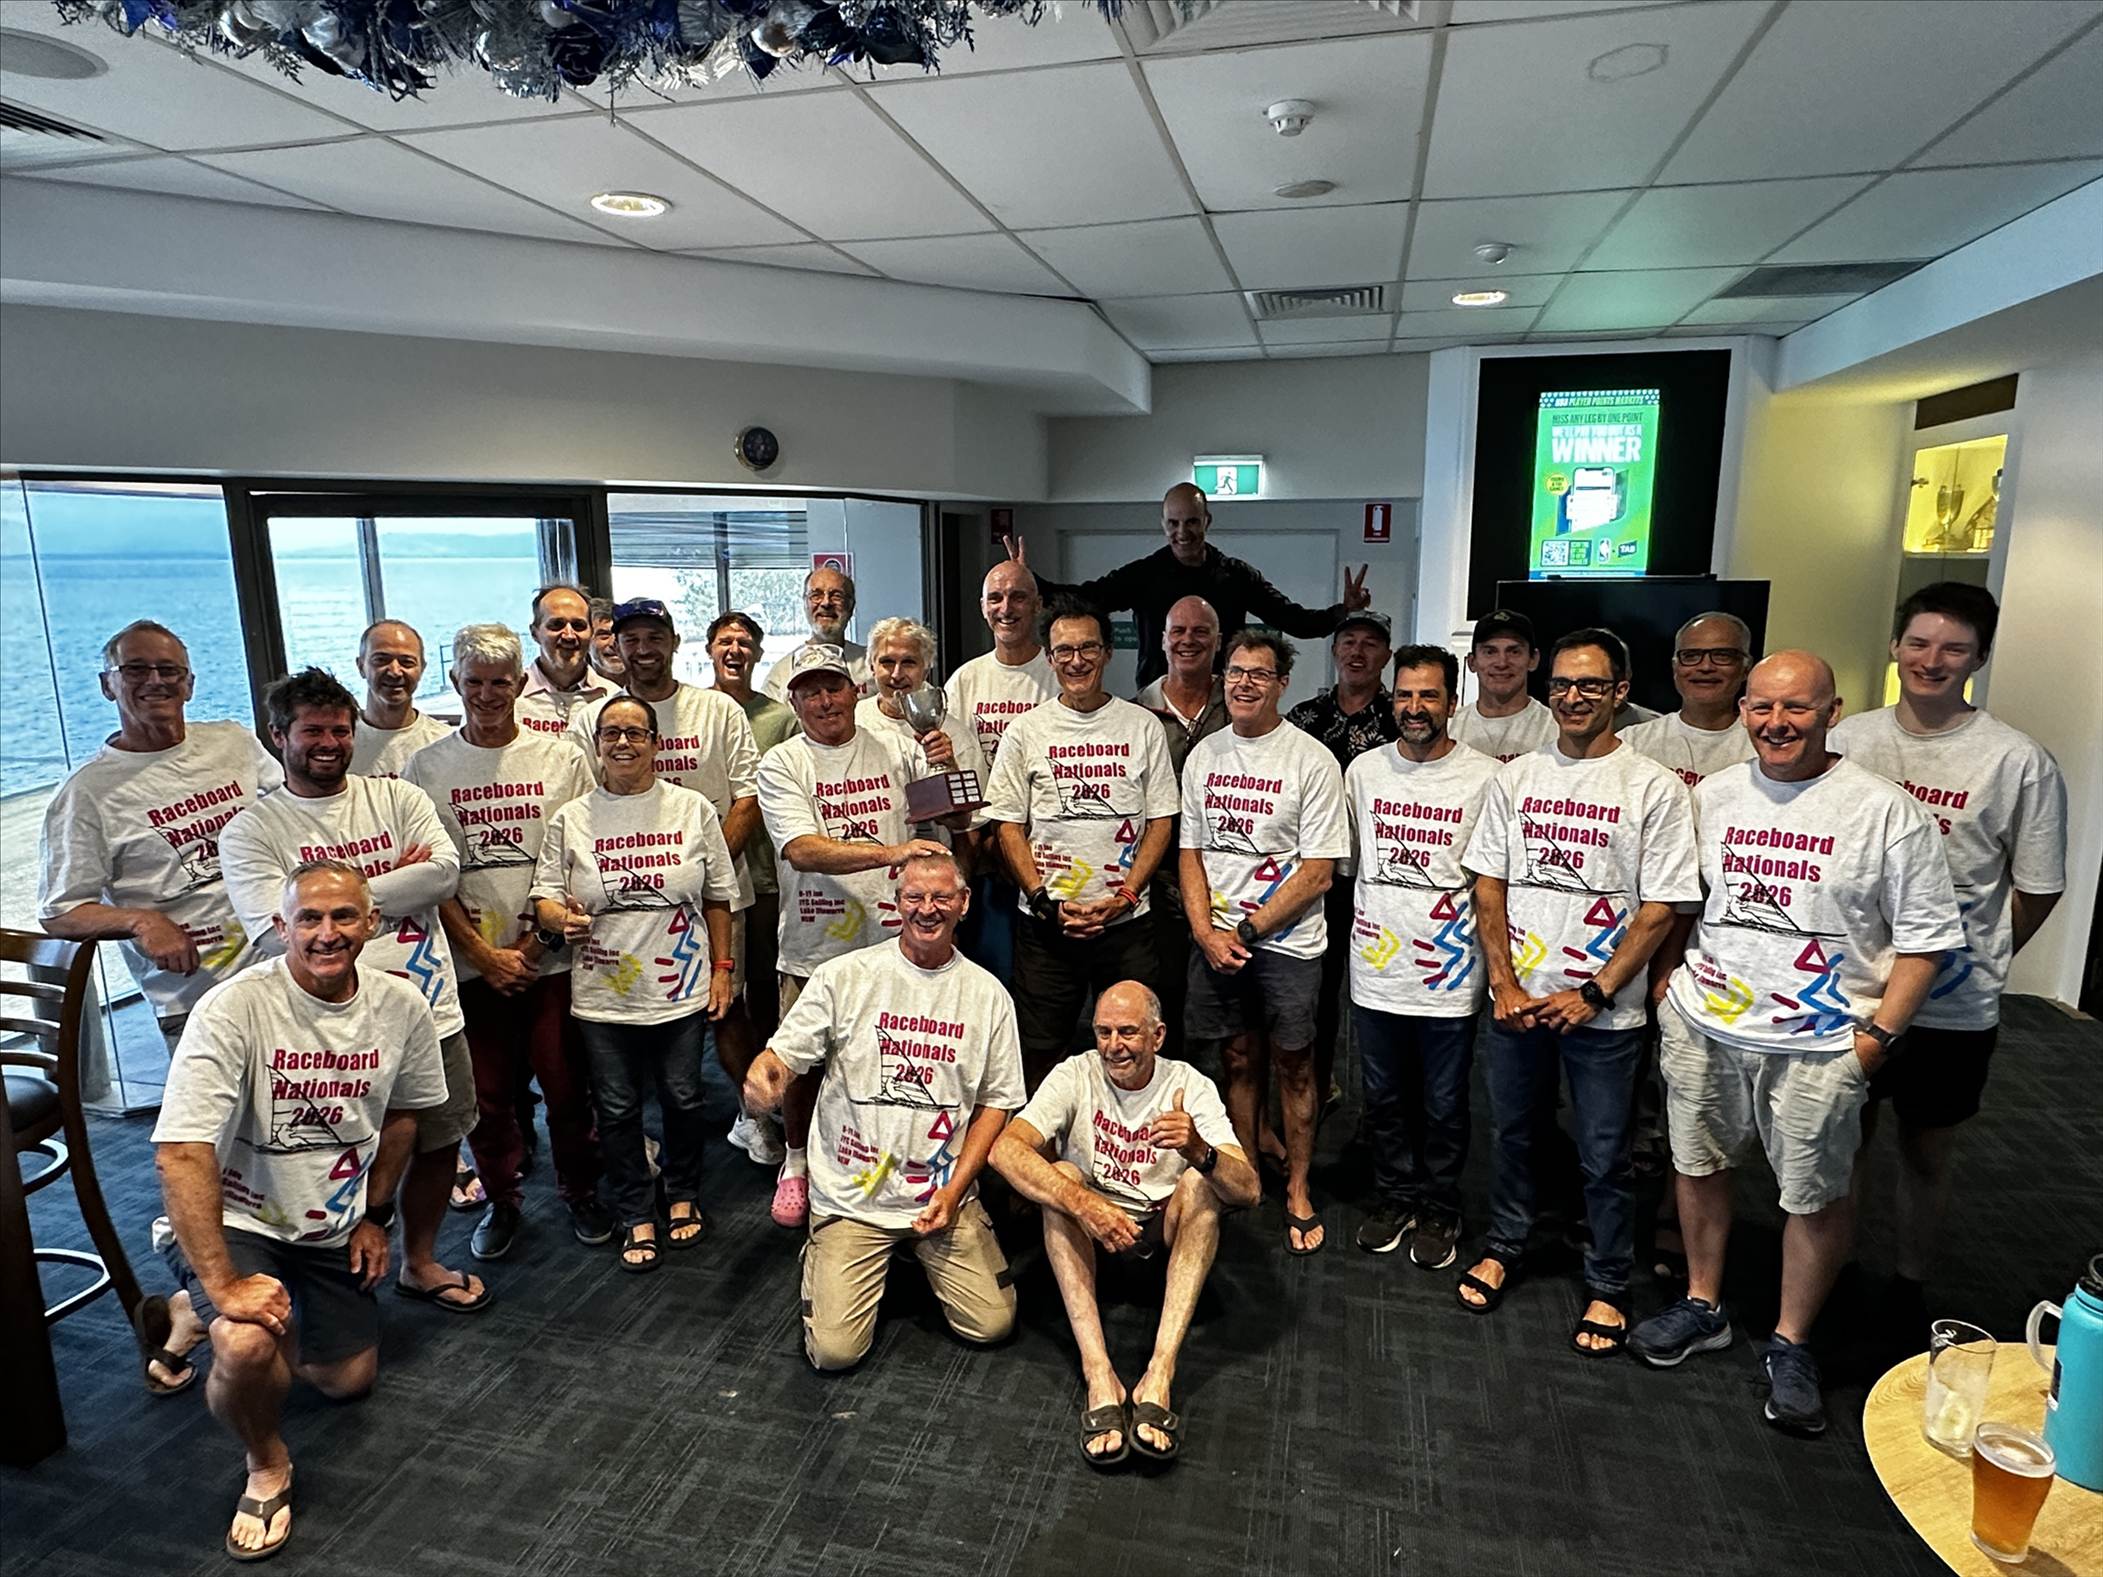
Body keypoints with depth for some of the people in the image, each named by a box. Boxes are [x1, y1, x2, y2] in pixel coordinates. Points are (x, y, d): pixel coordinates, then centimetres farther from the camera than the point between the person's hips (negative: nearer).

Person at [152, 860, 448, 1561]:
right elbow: (181, 1152, -30)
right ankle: (267, 1465, 2)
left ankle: (202, 1320, 42)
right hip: (236, 1220, -5)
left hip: (333, 1227, 5)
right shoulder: (233, 1009, -27)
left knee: (349, 1381, 14)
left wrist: (374, 1215, 8)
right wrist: (223, 1285, -33)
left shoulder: (402, 1008, -12)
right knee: (248, 1345, -33)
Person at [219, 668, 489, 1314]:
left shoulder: (397, 797, 5)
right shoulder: (250, 831, -3)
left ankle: (420, 1261, 41)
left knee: (439, 1142, 18)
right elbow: (284, 931, -15)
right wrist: (398, 880, -13)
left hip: (431, 1012, 4)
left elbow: (445, 872, -10)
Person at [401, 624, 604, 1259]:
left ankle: (580, 1190, 28)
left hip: (553, 959, 0)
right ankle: (500, 1199, 30)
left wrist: (541, 933, -7)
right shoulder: (424, 767, 1)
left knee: (566, 1085, 7)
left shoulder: (561, 758, 1)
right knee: (485, 1094, 9)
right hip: (470, 963, 0)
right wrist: (485, 954, -7)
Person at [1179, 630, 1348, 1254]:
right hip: (1214, 939, 4)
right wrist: (1206, 932, -5)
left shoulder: (1312, 761, -8)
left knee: (1292, 1067, 8)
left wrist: (1247, 929, -13)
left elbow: (1318, 872, -11)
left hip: (1287, 941, -3)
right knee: (1238, 1062, 14)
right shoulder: (1203, 756, 6)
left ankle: (1297, 1191, 25)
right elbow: (1191, 852, 9)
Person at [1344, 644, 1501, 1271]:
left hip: (1449, 973, -3)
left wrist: (1493, 960, -6)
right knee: (1384, 1099, 16)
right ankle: (1394, 1196, 35)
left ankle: (1439, 1209, 30)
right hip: (1375, 968, 3)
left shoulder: (1483, 777, -7)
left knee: (1444, 1107, 12)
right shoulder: (1364, 770, 3)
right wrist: (1355, 928, 10)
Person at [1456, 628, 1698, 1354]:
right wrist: (1504, 984, -4)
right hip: (1515, 1002, 3)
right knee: (1513, 1132, 18)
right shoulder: (1515, 778, 4)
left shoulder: (1653, 788, -6)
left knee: (1604, 1157, 9)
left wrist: (1594, 994, -13)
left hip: (1603, 1013, -3)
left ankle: (1608, 1287, 27)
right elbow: (1488, 884, 4)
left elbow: (1660, 908, -8)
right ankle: (1503, 1247, 37)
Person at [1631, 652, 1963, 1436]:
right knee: (1697, 1164, 16)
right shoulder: (1711, 796, 3)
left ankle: (1791, 1345, 29)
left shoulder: (1885, 811, -9)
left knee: (1816, 1195, 8)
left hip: (1819, 1047, -3)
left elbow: (1925, 935, -7)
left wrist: (1879, 1033, -11)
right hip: (1703, 1027, 4)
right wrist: (1668, 984, 6)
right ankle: (1703, 1306, 37)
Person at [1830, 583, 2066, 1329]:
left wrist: (1975, 960, 3)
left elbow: (2037, 890, -2)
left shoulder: (2020, 763, -11)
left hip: (1952, 1009, -2)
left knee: (1926, 1155, 16)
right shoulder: (1848, 739, -3)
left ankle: (1909, 1289, 36)